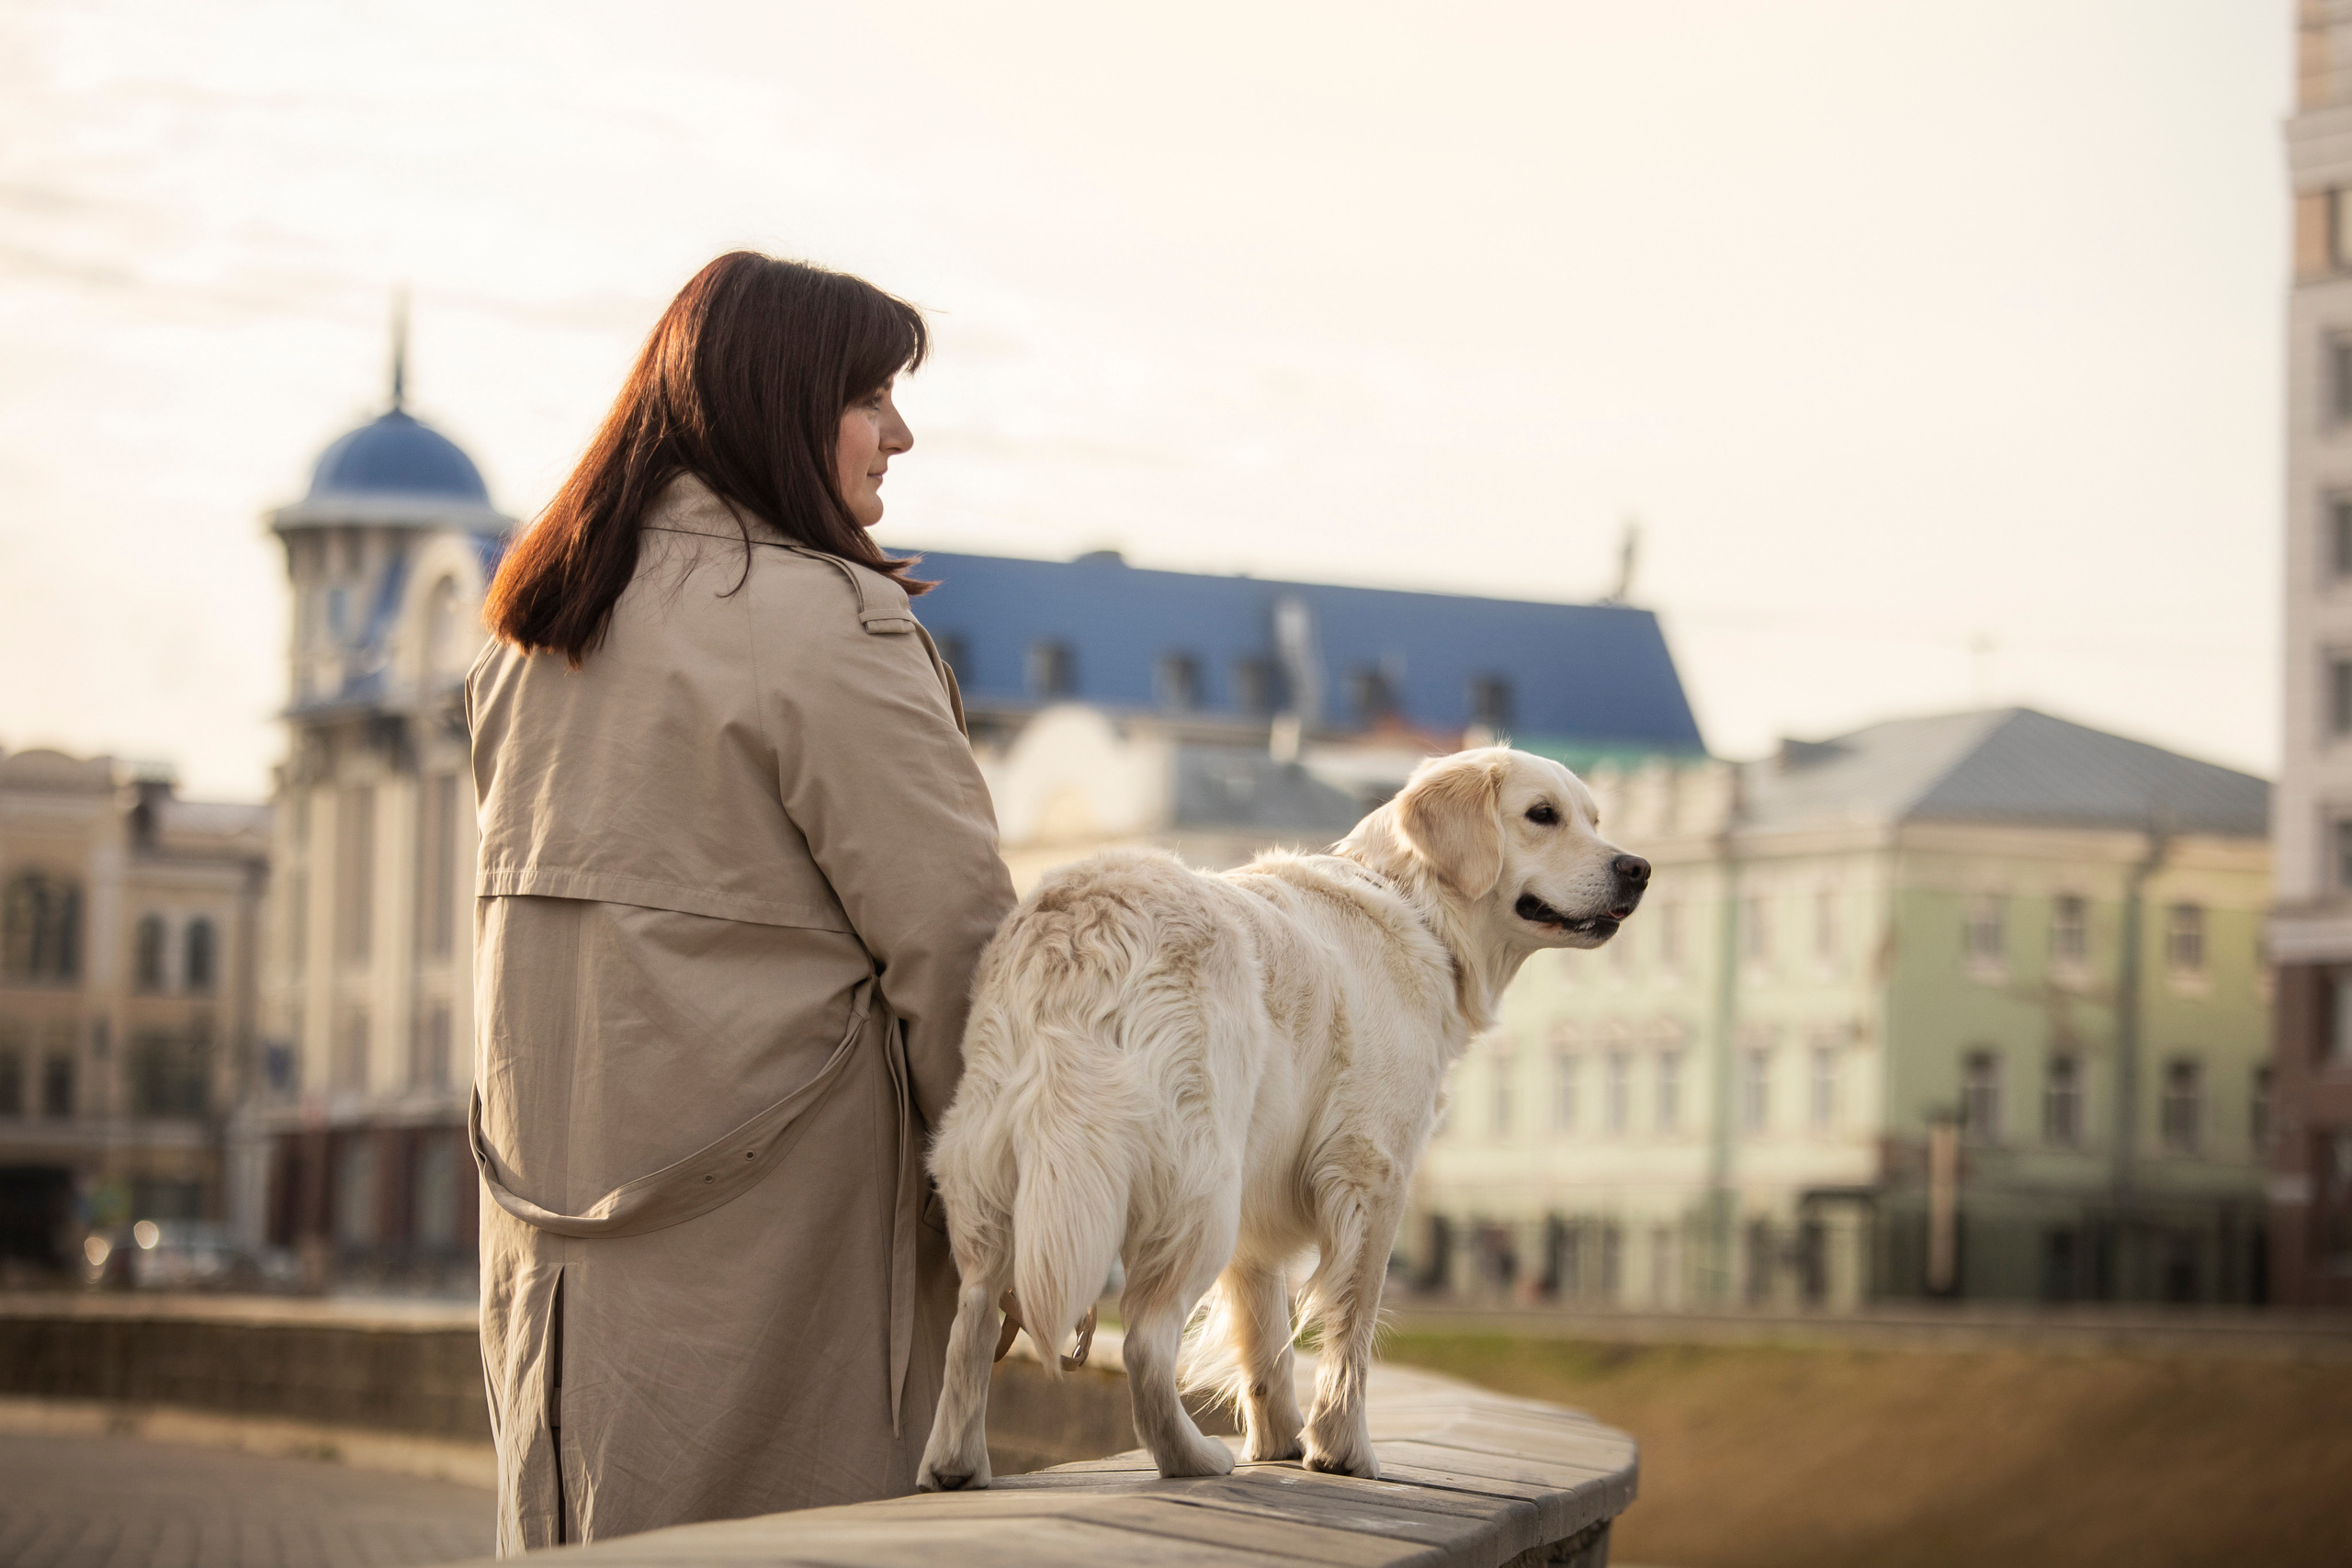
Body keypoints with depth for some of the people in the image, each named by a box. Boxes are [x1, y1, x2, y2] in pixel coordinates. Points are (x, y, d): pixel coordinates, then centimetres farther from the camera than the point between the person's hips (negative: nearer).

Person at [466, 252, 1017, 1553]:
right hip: (772, 1199, -8)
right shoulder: (827, 626, -12)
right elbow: (952, 933, -13)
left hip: (557, 1194, 8)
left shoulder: (536, 629, 13)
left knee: (588, 1531, 11)